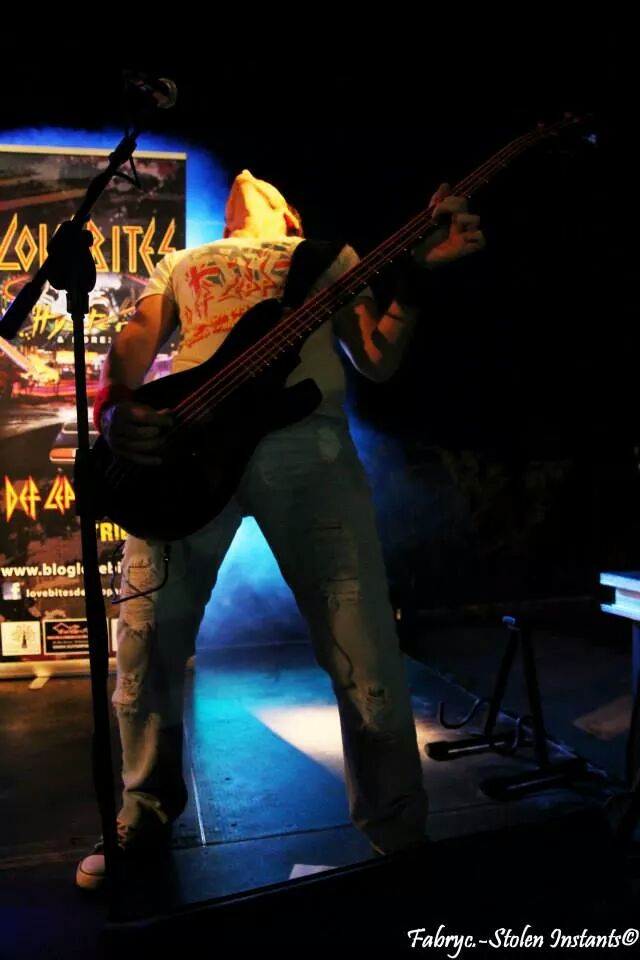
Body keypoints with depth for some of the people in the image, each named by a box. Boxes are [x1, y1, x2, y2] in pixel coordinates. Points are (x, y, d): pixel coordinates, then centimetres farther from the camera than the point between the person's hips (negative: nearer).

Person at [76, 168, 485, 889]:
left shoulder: (327, 254, 30)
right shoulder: (181, 263, 33)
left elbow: (379, 359, 19)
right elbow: (134, 344, 18)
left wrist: (419, 270, 4)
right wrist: (113, 408, -4)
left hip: (307, 433, -1)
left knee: (364, 656, -5)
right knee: (146, 637, -3)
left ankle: (396, 826, 18)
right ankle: (147, 807, 25)